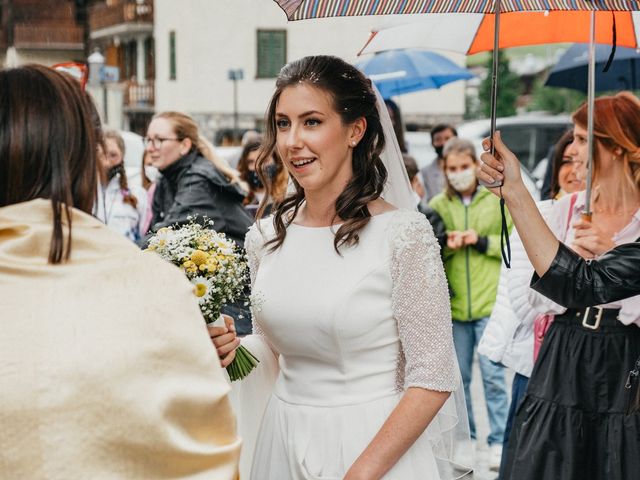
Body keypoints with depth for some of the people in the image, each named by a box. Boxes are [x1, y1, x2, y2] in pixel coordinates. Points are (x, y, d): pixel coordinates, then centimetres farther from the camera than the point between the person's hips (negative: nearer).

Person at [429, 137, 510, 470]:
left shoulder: (497, 199, 1)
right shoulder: (437, 205, 7)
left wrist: (482, 241, -12)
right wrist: (446, 246, -11)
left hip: (490, 301, -2)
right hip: (452, 302, 3)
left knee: (492, 373, -4)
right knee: (458, 374, 9)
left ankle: (498, 441, 4)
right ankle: (463, 437, 21)